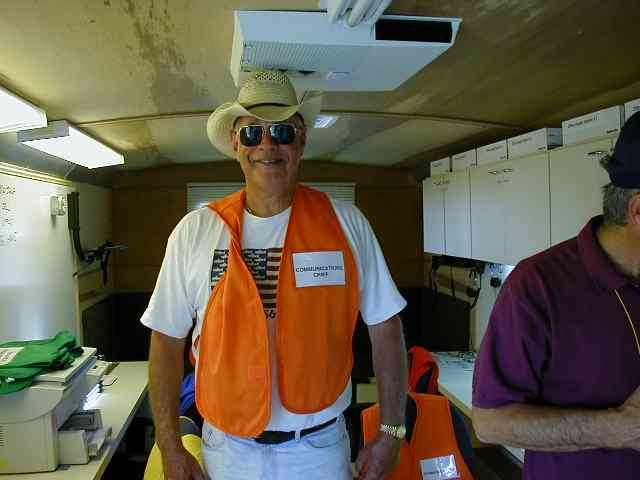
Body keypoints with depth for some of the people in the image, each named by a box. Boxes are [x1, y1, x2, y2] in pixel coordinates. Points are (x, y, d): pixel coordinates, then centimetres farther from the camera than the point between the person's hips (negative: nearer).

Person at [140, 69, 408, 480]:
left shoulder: (346, 224, -7)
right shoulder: (195, 231, -7)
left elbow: (384, 328, -2)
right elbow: (168, 341, -2)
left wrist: (392, 431, -2)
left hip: (322, 446, 0)